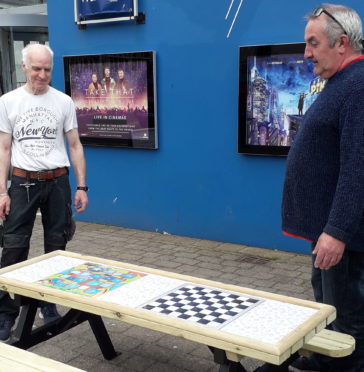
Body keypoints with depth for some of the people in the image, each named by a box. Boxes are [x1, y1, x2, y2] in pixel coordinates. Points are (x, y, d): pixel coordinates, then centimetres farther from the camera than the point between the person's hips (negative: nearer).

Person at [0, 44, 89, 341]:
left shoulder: (63, 102, 2)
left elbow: (75, 146, 5)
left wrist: (82, 187, 0)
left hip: (57, 182, 1)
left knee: (56, 246, 8)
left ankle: (49, 304, 24)